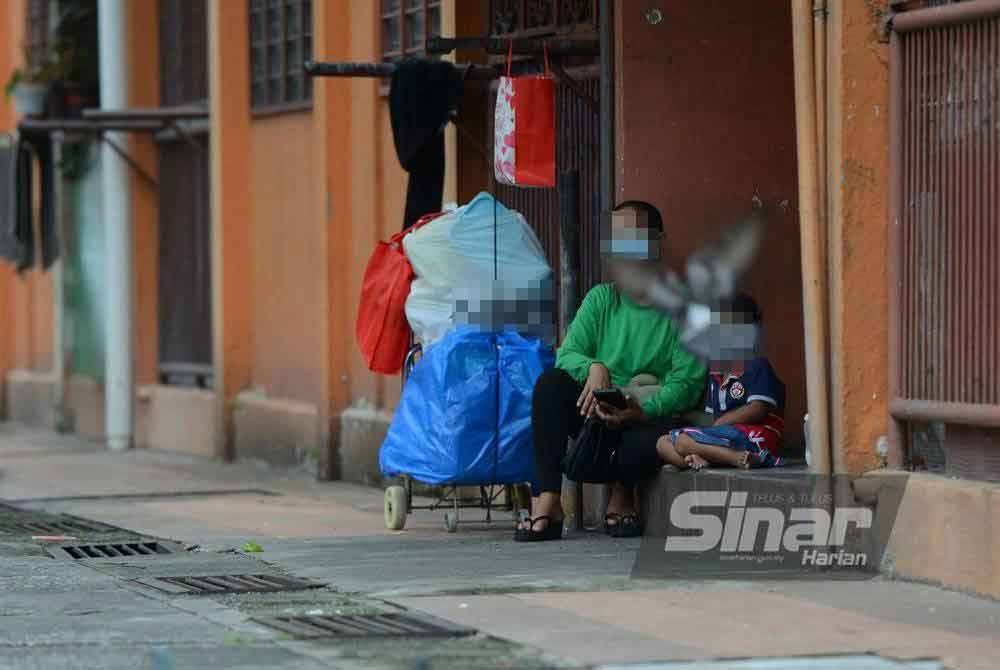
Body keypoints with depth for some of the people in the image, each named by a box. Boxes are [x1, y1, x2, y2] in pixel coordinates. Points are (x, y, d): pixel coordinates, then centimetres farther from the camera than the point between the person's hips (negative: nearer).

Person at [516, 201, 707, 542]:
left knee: (653, 440, -40)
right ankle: (547, 499, -30)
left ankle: (623, 493, -2)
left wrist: (643, 411, -29)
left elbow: (687, 380, -13)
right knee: (551, 382, -25)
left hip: (649, 419, -3)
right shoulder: (600, 300, 8)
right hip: (597, 412, 3)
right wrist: (593, 368, -26)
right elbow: (567, 354, -2)